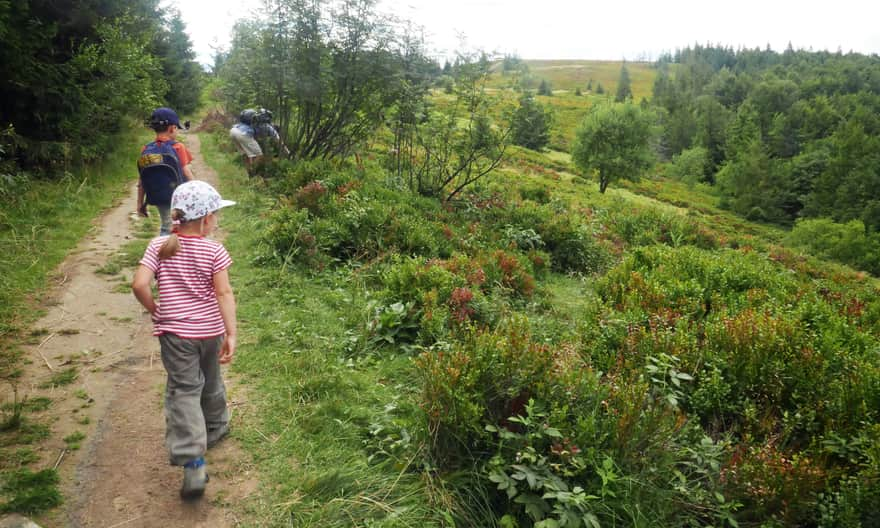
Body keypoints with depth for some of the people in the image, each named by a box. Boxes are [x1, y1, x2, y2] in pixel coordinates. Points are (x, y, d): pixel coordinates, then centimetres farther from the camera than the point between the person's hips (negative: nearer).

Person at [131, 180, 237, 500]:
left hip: (175, 333, -1)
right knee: (210, 381, 24)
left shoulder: (158, 247, -5)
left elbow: (139, 285, -15)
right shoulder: (214, 251, -9)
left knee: (184, 392, -1)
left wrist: (154, 310, 4)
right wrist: (231, 334, -14)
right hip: (211, 330, 1)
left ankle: (193, 464, -10)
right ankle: (216, 426, 47)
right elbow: (224, 294, -15)